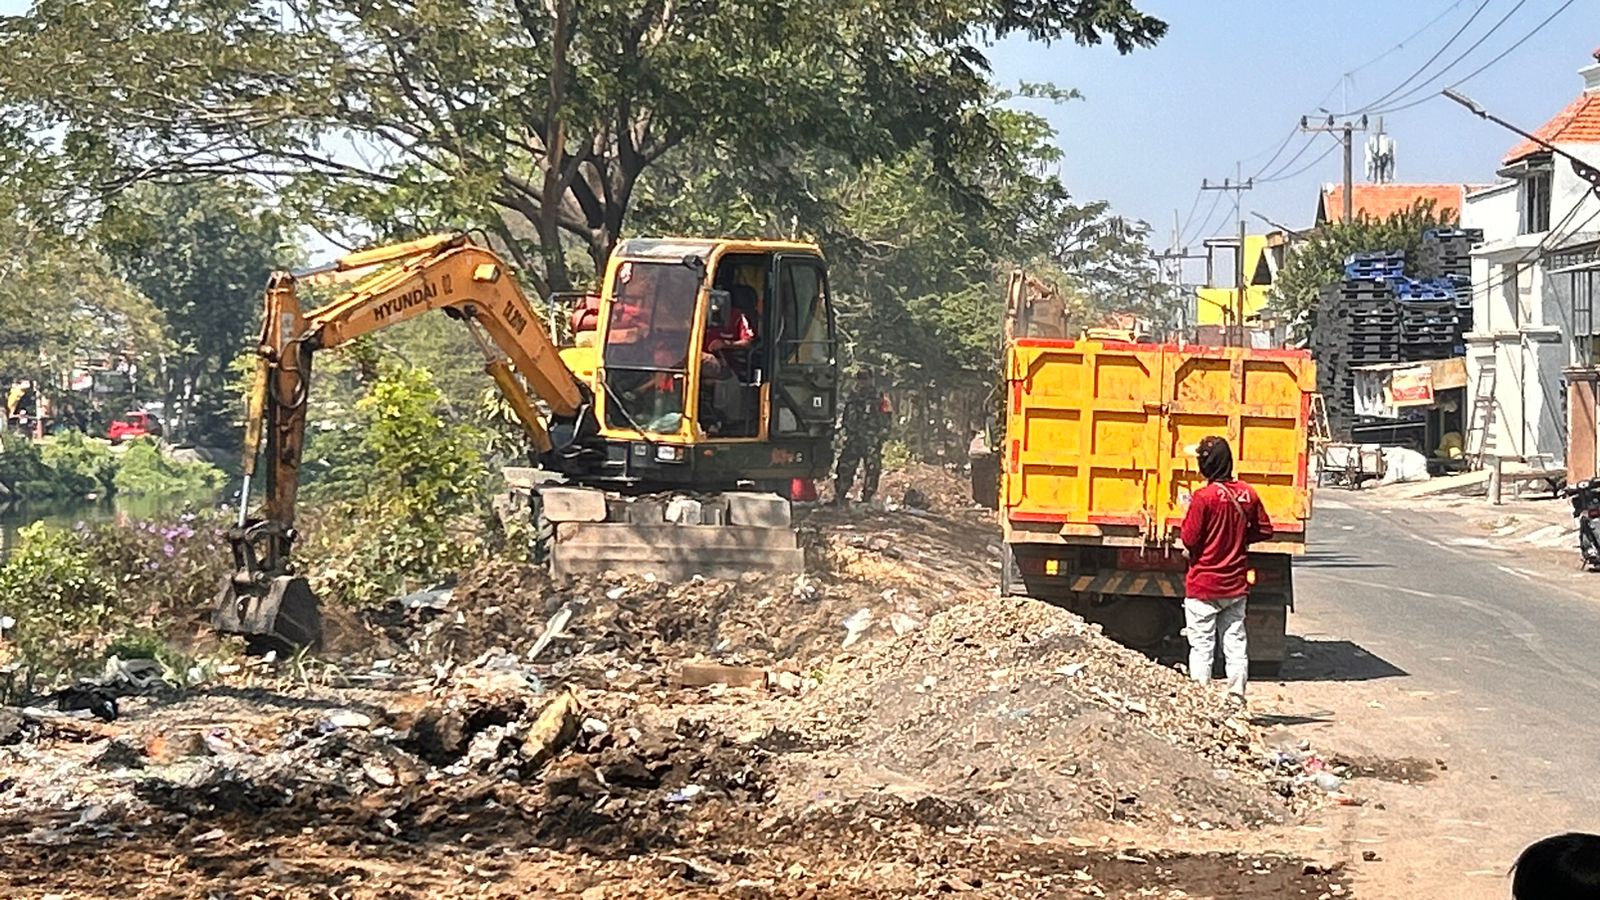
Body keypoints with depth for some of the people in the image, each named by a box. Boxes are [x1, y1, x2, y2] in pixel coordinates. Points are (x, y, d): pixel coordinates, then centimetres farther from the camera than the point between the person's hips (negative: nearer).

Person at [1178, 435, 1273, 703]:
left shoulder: (1204, 497, -17)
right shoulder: (1247, 494, 0)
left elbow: (1189, 539, -16)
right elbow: (1264, 530, 9)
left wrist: (1189, 511, -1)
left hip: (1203, 586, -5)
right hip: (1236, 585, 5)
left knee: (1201, 647, 2)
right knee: (1235, 643, 11)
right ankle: (1237, 698, 13)